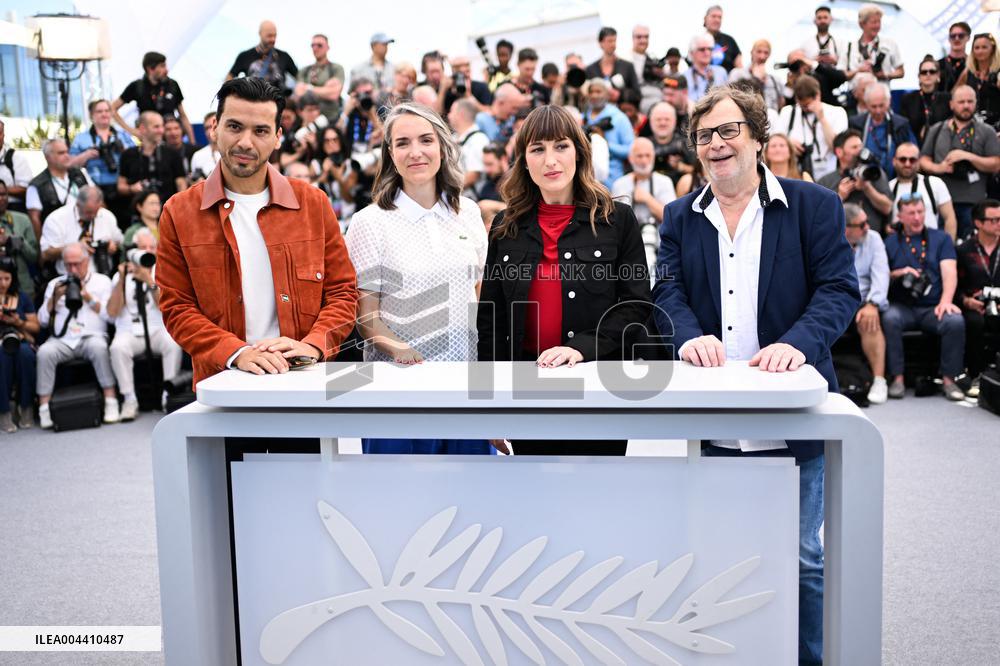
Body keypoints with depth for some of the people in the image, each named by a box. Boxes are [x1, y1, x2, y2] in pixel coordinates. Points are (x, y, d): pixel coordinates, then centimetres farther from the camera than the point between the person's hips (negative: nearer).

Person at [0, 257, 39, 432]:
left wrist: (19, 322, -7)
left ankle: (26, 407, -23)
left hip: (21, 341, 1)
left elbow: (36, 327, 14)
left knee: (24, 352, -35)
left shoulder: (22, 297, 14)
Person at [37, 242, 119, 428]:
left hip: (91, 336, -2)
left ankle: (111, 401, -31)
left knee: (99, 347, -36)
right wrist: (54, 298, 1)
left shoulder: (102, 281, 14)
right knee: (44, 352, -30)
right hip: (61, 340, 2)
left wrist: (88, 297, -6)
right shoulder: (55, 284, 22)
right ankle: (44, 408, -25)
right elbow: (42, 320, 14)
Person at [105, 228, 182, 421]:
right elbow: (112, 313, -1)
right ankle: (129, 399, -21)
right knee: (118, 347, -32)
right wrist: (122, 280, -10)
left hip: (158, 330, 0)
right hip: (129, 332, 0)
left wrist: (149, 281, -19)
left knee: (174, 343, -32)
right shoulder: (121, 275, 10)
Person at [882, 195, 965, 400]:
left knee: (956, 321, -30)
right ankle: (897, 378, -25)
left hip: (933, 308, 1)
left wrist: (946, 301, -16)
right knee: (889, 319, -33)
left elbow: (949, 273, 1)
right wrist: (898, 273, -11)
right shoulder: (890, 243, 13)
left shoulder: (941, 238, 14)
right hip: (902, 307, 0)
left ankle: (948, 379, -16)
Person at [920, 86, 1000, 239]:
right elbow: (923, 160, 13)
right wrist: (937, 168, -8)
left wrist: (968, 156, -12)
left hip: (973, 203, -1)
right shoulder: (936, 130, 13)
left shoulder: (986, 132, 7)